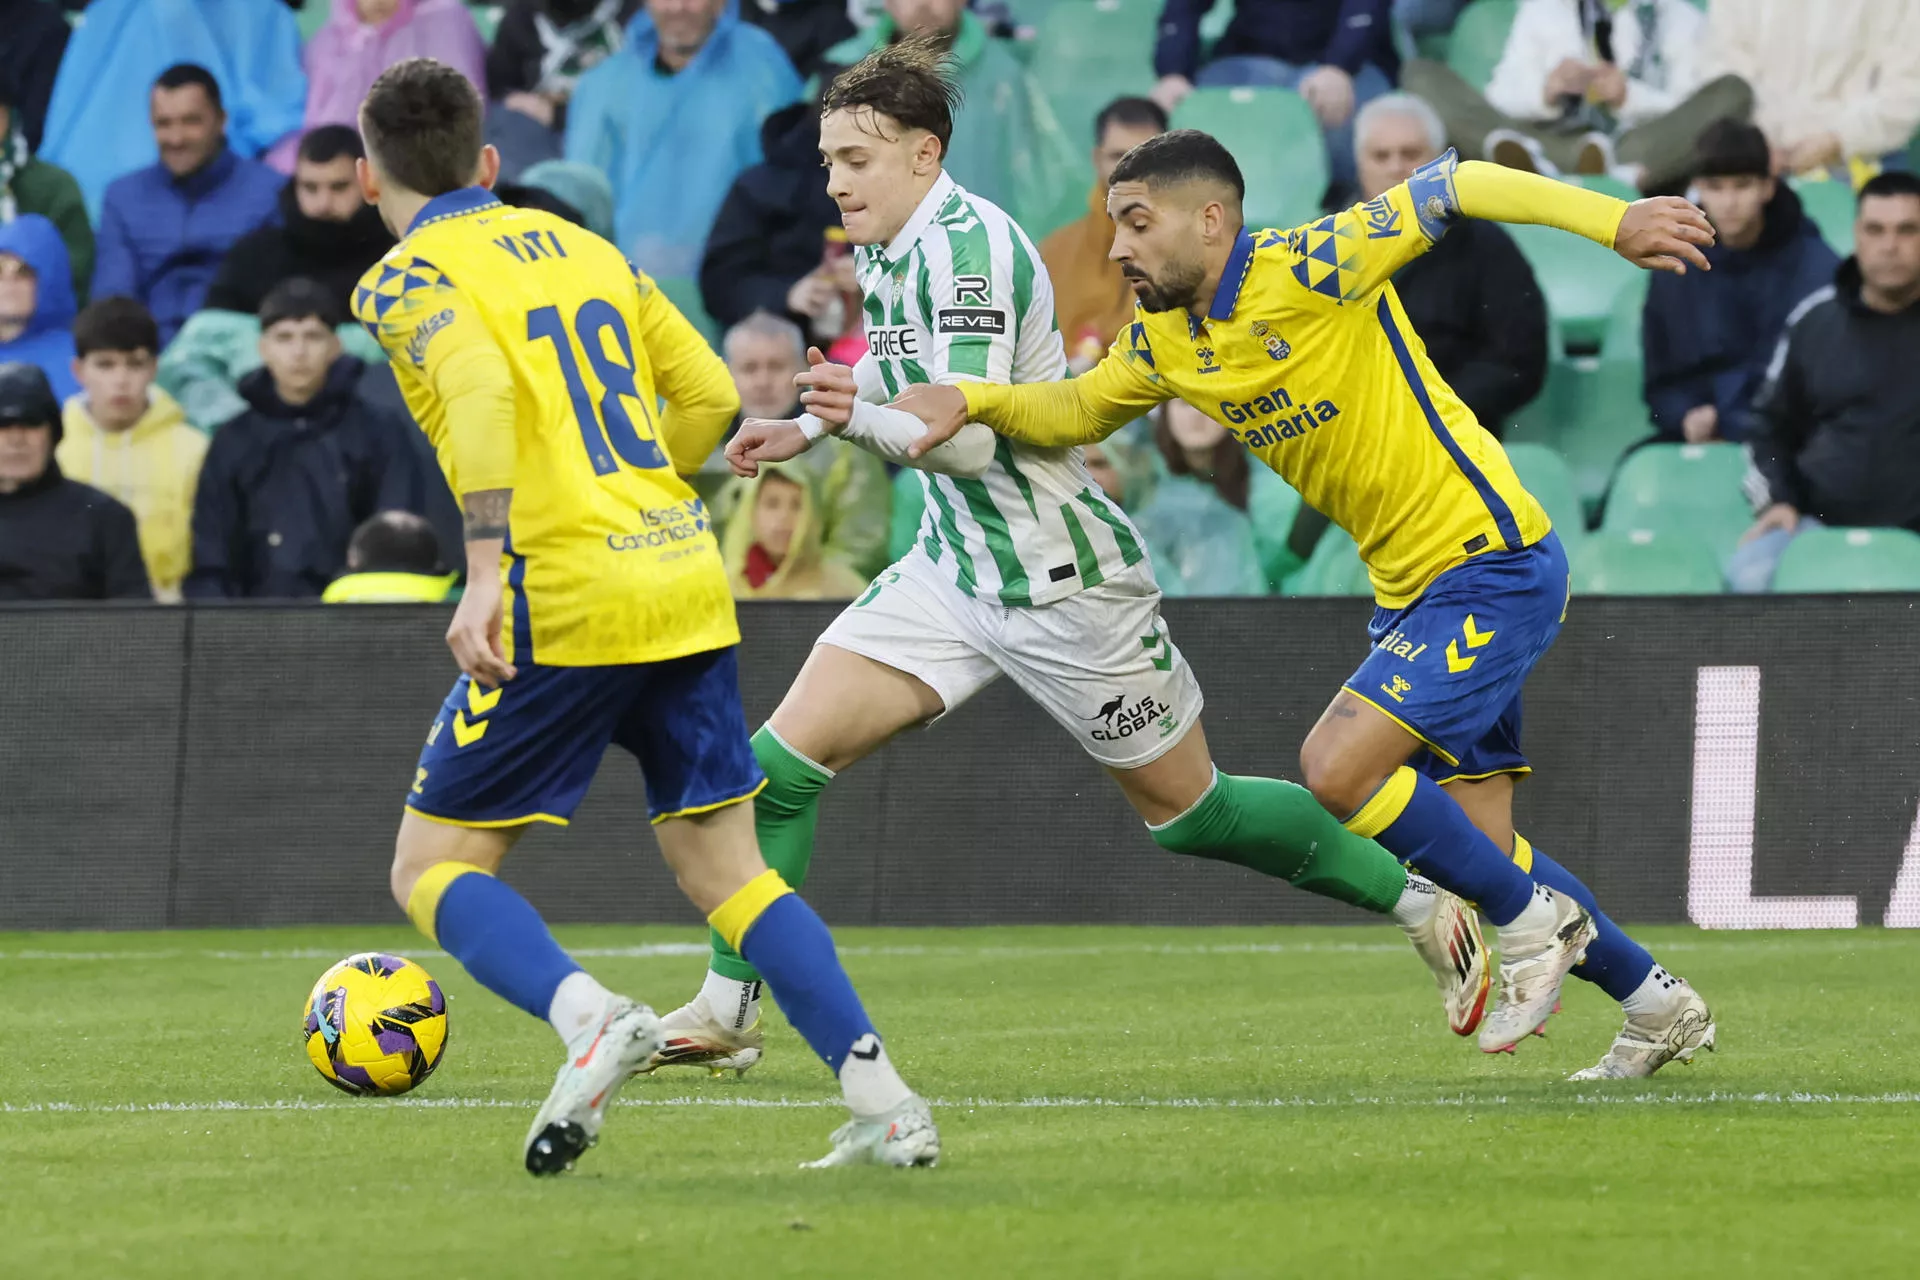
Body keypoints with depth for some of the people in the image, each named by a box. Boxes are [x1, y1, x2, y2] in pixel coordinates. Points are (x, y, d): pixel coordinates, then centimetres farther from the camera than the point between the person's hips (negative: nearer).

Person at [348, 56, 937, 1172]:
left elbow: (483, 392, -22)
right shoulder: (579, 247, 18)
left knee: (432, 868, 4)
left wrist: (486, 570, -29)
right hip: (689, 579, 6)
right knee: (724, 867, 13)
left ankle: (587, 1017, -22)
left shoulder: (410, 280, -1)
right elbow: (709, 394, 17)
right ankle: (881, 1097, -1)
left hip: (564, 598, -6)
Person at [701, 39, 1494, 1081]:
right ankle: (724, 1015, 0)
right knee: (781, 761, -6)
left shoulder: (965, 244, -21)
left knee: (1184, 810, 4)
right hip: (953, 565, 8)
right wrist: (807, 429, 19)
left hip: (1060, 578, -8)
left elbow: (968, 439, -28)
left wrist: (861, 417, -44)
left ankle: (1426, 912, 21)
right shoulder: (885, 252, 6)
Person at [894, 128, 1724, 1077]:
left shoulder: (1307, 270, -18)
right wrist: (968, 401, -1)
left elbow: (1457, 188, -18)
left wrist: (1613, 221, -26)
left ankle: (1533, 921, -1)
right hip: (1410, 590, 9)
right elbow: (1073, 412, 19)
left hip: (1490, 563, -9)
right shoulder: (1163, 340, 5)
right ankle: (1657, 1004, 23)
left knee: (1336, 768, -19)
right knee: (1478, 847, 8)